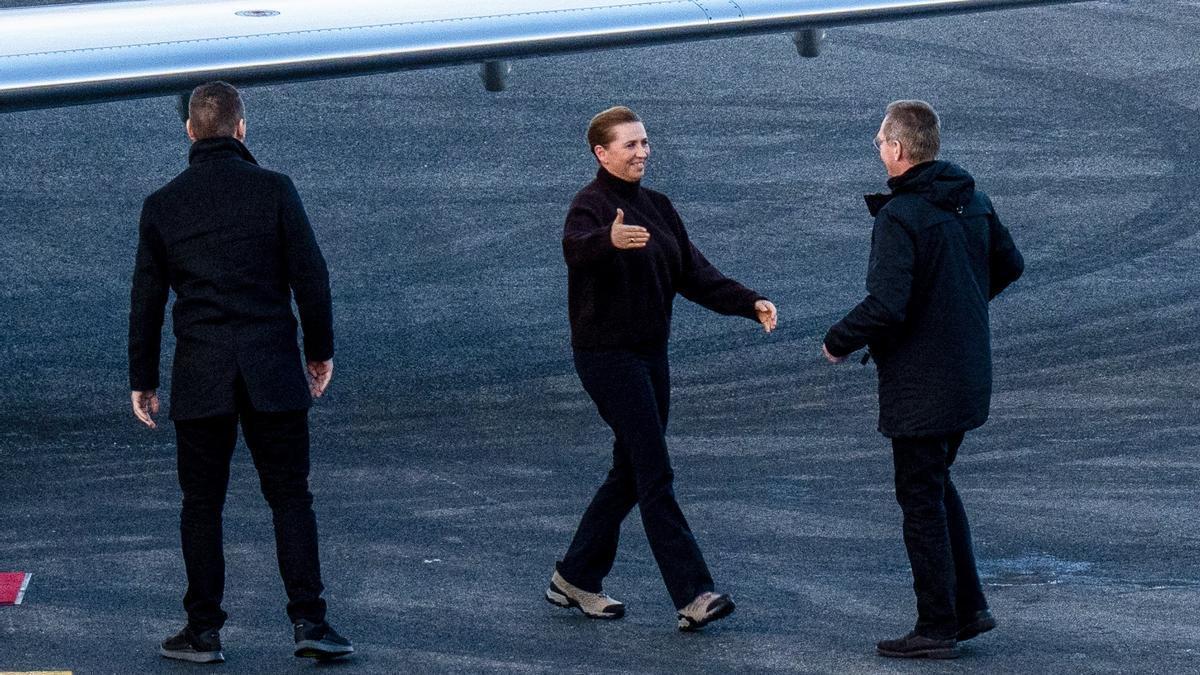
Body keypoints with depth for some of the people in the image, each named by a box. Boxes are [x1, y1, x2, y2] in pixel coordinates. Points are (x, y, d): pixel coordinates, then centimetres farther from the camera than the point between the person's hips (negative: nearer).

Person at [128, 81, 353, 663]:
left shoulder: (162, 204, 3)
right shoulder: (274, 189, -2)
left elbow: (146, 299, 6)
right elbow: (310, 276, -3)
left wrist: (142, 380, 14)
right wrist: (321, 349, 10)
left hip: (199, 375, 1)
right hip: (271, 369, -1)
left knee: (201, 504, 8)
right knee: (290, 497, 4)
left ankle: (203, 630, 8)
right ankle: (308, 621, -5)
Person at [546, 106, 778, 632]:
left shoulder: (657, 207, 13)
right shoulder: (591, 205, -13)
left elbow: (694, 273, 14)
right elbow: (575, 247, -36)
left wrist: (750, 303, 0)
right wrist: (608, 240, -59)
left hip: (650, 353, 9)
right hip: (608, 356, -9)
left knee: (631, 474, 13)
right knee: (655, 475, -12)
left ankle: (574, 578, 25)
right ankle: (693, 596, -14)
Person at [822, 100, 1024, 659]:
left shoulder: (899, 217, -21)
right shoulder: (972, 199, 5)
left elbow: (884, 307, -26)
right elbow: (1009, 264, 18)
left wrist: (837, 342, -10)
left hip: (921, 380, -8)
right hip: (970, 375, 8)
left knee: (920, 497, 2)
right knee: (937, 485, 22)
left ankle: (937, 627, 6)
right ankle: (968, 608, 21)